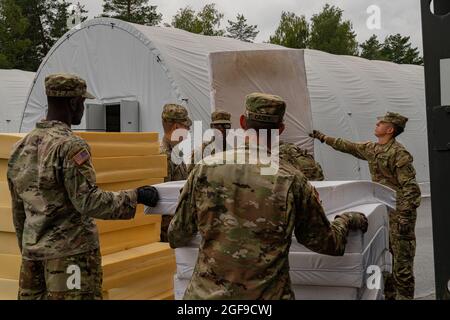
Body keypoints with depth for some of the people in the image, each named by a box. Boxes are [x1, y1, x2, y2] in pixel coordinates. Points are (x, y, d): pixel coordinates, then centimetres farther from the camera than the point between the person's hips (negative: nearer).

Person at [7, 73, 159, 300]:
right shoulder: (70, 146, -15)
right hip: (71, 253, -7)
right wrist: (135, 196, -12)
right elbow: (88, 202, -20)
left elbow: (18, 211, 15)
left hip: (33, 255, 8)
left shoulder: (21, 147, 9)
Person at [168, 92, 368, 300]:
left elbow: (176, 238, 4)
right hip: (268, 295, -1)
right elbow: (327, 244, 2)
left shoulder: (205, 169, -7)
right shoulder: (292, 180, -9)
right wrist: (347, 219, 22)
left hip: (205, 293, 1)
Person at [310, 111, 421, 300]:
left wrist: (404, 216, -22)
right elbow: (346, 146, 26)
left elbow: (409, 186, -18)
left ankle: (404, 296, 5)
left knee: (401, 258, -3)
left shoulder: (399, 153, -14)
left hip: (398, 211, -8)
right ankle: (389, 294, 24)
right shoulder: (371, 149, 11)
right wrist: (323, 137, 29)